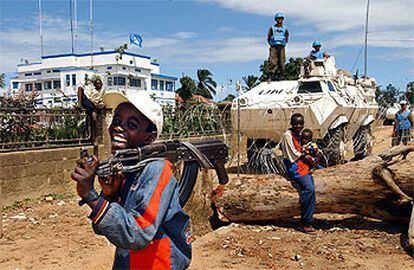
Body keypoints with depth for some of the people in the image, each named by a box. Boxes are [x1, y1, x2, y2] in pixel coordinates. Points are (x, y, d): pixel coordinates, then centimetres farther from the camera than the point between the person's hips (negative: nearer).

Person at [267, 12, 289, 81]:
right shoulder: (272, 27, 7)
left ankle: (282, 76, 6)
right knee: (272, 62, -11)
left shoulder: (285, 29, 13)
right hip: (274, 47, -2)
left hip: (281, 47, 2)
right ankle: (271, 76, -11)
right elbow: (268, 37, 11)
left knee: (281, 62, 0)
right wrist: (271, 44, 3)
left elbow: (287, 38, 21)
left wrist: (284, 44, 10)